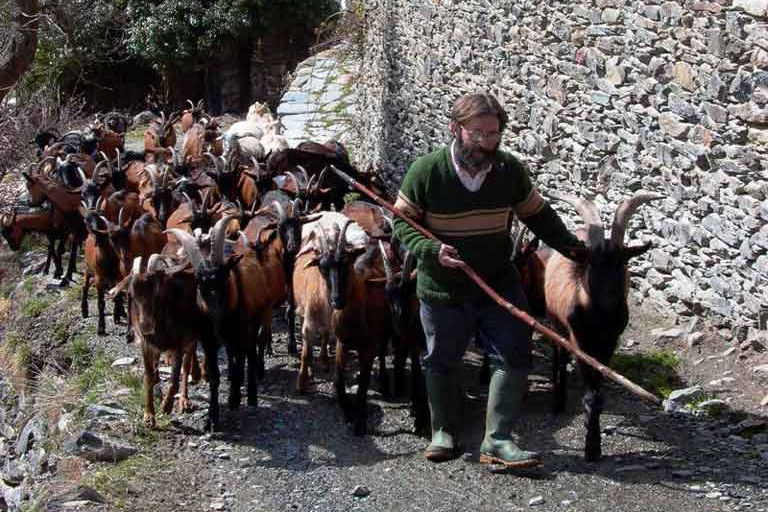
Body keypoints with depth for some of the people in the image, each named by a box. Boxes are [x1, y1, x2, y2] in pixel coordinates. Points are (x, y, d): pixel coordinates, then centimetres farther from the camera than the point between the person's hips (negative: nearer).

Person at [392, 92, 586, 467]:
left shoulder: (510, 170, -6)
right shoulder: (427, 170, -15)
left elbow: (537, 214, 9)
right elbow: (401, 222, -7)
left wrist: (570, 247, 0)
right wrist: (432, 250, -23)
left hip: (499, 284, 2)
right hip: (443, 290, -2)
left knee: (513, 357, -5)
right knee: (442, 364, 12)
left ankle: (497, 440, 2)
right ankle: (444, 433, 31)